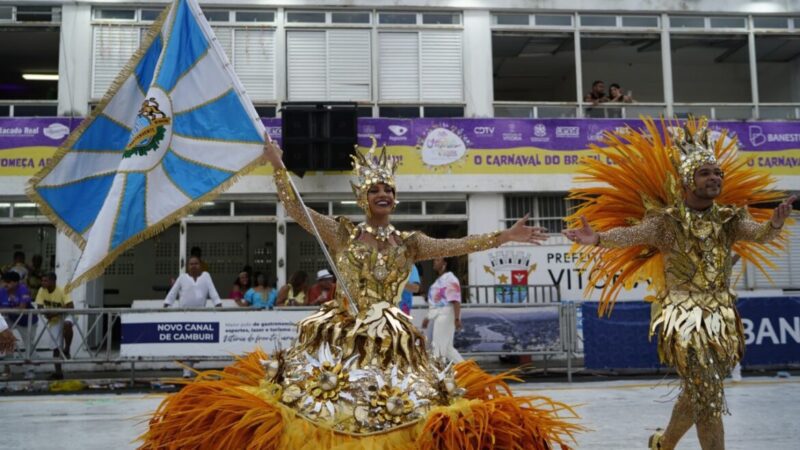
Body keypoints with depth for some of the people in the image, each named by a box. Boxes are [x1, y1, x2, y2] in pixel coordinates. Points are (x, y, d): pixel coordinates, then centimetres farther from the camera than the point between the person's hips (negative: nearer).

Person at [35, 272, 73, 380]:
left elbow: (70, 307, -33)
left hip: (64, 316, -4)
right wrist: (46, 313, -33)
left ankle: (67, 350, -19)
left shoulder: (62, 291, -25)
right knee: (56, 347, 1)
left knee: (67, 324, -41)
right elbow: (39, 307, -11)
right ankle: (58, 372, 9)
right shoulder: (41, 291, -12)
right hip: (53, 321, 4)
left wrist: (55, 313, -40)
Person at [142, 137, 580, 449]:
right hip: (339, 340, -2)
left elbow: (457, 245, 4)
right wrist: (277, 165, -12)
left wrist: (505, 236, -1)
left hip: (392, 346, 2)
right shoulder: (341, 233, 3)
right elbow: (294, 208, -4)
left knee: (402, 413, -2)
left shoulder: (409, 243, 9)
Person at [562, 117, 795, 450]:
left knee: (697, 393, 17)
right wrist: (598, 239, -43)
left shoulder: (729, 218, 4)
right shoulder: (666, 221, -9)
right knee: (709, 396, -9)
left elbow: (759, 234, -12)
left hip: (721, 317, 5)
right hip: (683, 315, -5)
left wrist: (774, 223, -35)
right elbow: (630, 234, -23)